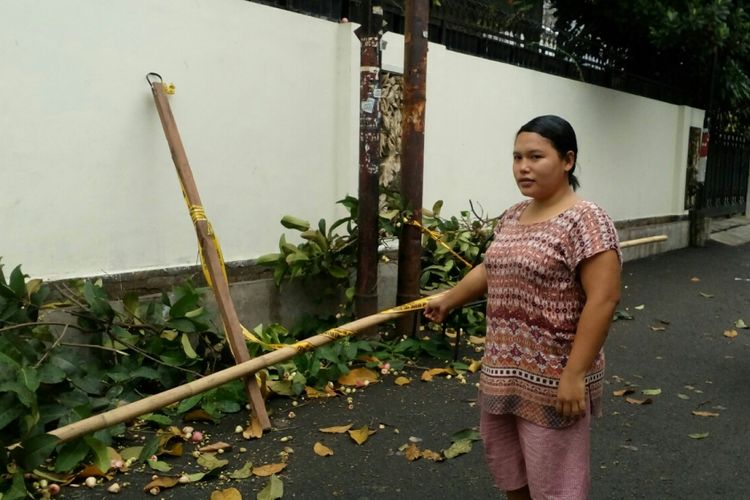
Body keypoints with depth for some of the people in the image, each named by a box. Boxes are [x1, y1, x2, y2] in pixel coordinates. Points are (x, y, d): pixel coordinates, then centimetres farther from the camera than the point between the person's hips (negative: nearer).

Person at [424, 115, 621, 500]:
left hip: (552, 378, -8)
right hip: (504, 370, 8)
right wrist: (448, 299, 31)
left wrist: (575, 374, -23)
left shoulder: (585, 220, -16)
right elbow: (491, 269, 22)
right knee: (508, 467, 21)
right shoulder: (513, 216, 9)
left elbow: (602, 299, -21)